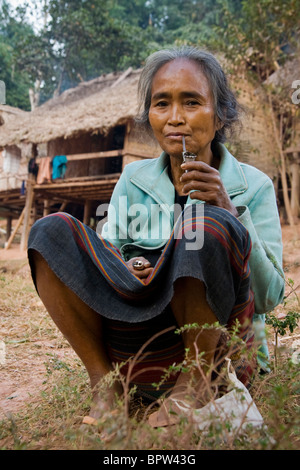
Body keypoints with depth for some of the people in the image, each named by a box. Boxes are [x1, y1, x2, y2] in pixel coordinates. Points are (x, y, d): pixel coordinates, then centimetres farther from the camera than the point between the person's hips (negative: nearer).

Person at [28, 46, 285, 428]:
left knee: (207, 224, -30)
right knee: (52, 230, -12)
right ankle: (104, 384, -12)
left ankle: (194, 382, -11)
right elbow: (103, 255, 12)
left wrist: (228, 212, -16)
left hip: (217, 350, -2)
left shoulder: (253, 186, 3)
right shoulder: (133, 178, 11)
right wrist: (126, 269, -11)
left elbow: (270, 296, -3)